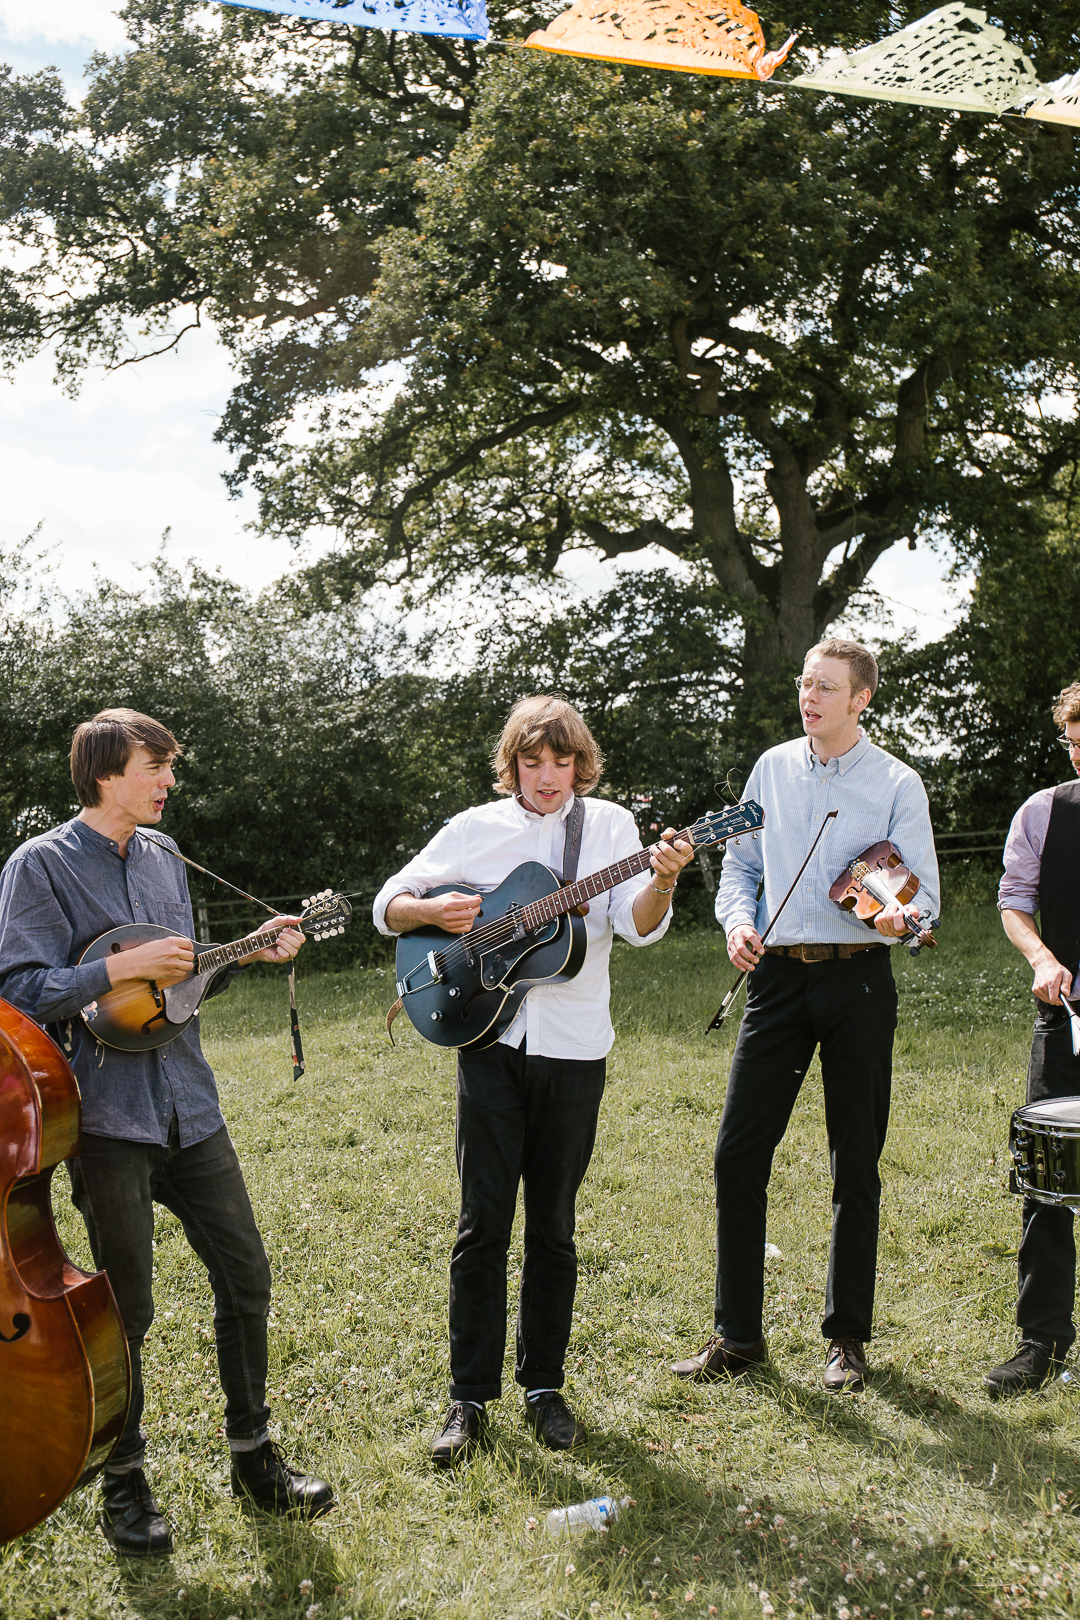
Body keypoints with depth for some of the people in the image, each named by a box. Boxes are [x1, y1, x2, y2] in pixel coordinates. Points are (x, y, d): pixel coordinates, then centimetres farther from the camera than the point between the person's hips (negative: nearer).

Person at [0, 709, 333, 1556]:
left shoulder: (163, 857, 12)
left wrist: (252, 954, 5)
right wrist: (120, 969, -22)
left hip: (187, 1105, 6)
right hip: (107, 1115, -6)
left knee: (245, 1272, 9)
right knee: (126, 1308, 3)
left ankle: (253, 1457, 26)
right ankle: (125, 1485, 22)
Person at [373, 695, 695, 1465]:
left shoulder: (610, 824, 3)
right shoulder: (474, 829, 4)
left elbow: (639, 925, -10)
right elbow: (387, 905, 7)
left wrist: (661, 881, -31)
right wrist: (436, 910, -14)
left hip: (574, 1047, 0)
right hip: (490, 1037, 0)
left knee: (553, 1224, 9)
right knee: (483, 1222, 0)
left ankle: (544, 1386, 23)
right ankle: (470, 1397, 11)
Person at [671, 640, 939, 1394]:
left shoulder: (897, 784, 1)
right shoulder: (773, 768, 11)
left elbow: (922, 890, -2)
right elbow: (739, 862, 16)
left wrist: (896, 915, -24)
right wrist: (737, 918, -4)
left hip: (858, 976, -2)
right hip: (778, 973, 3)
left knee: (857, 1164, 5)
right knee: (739, 1153, -1)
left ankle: (848, 1337, 20)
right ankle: (738, 1334, 12)